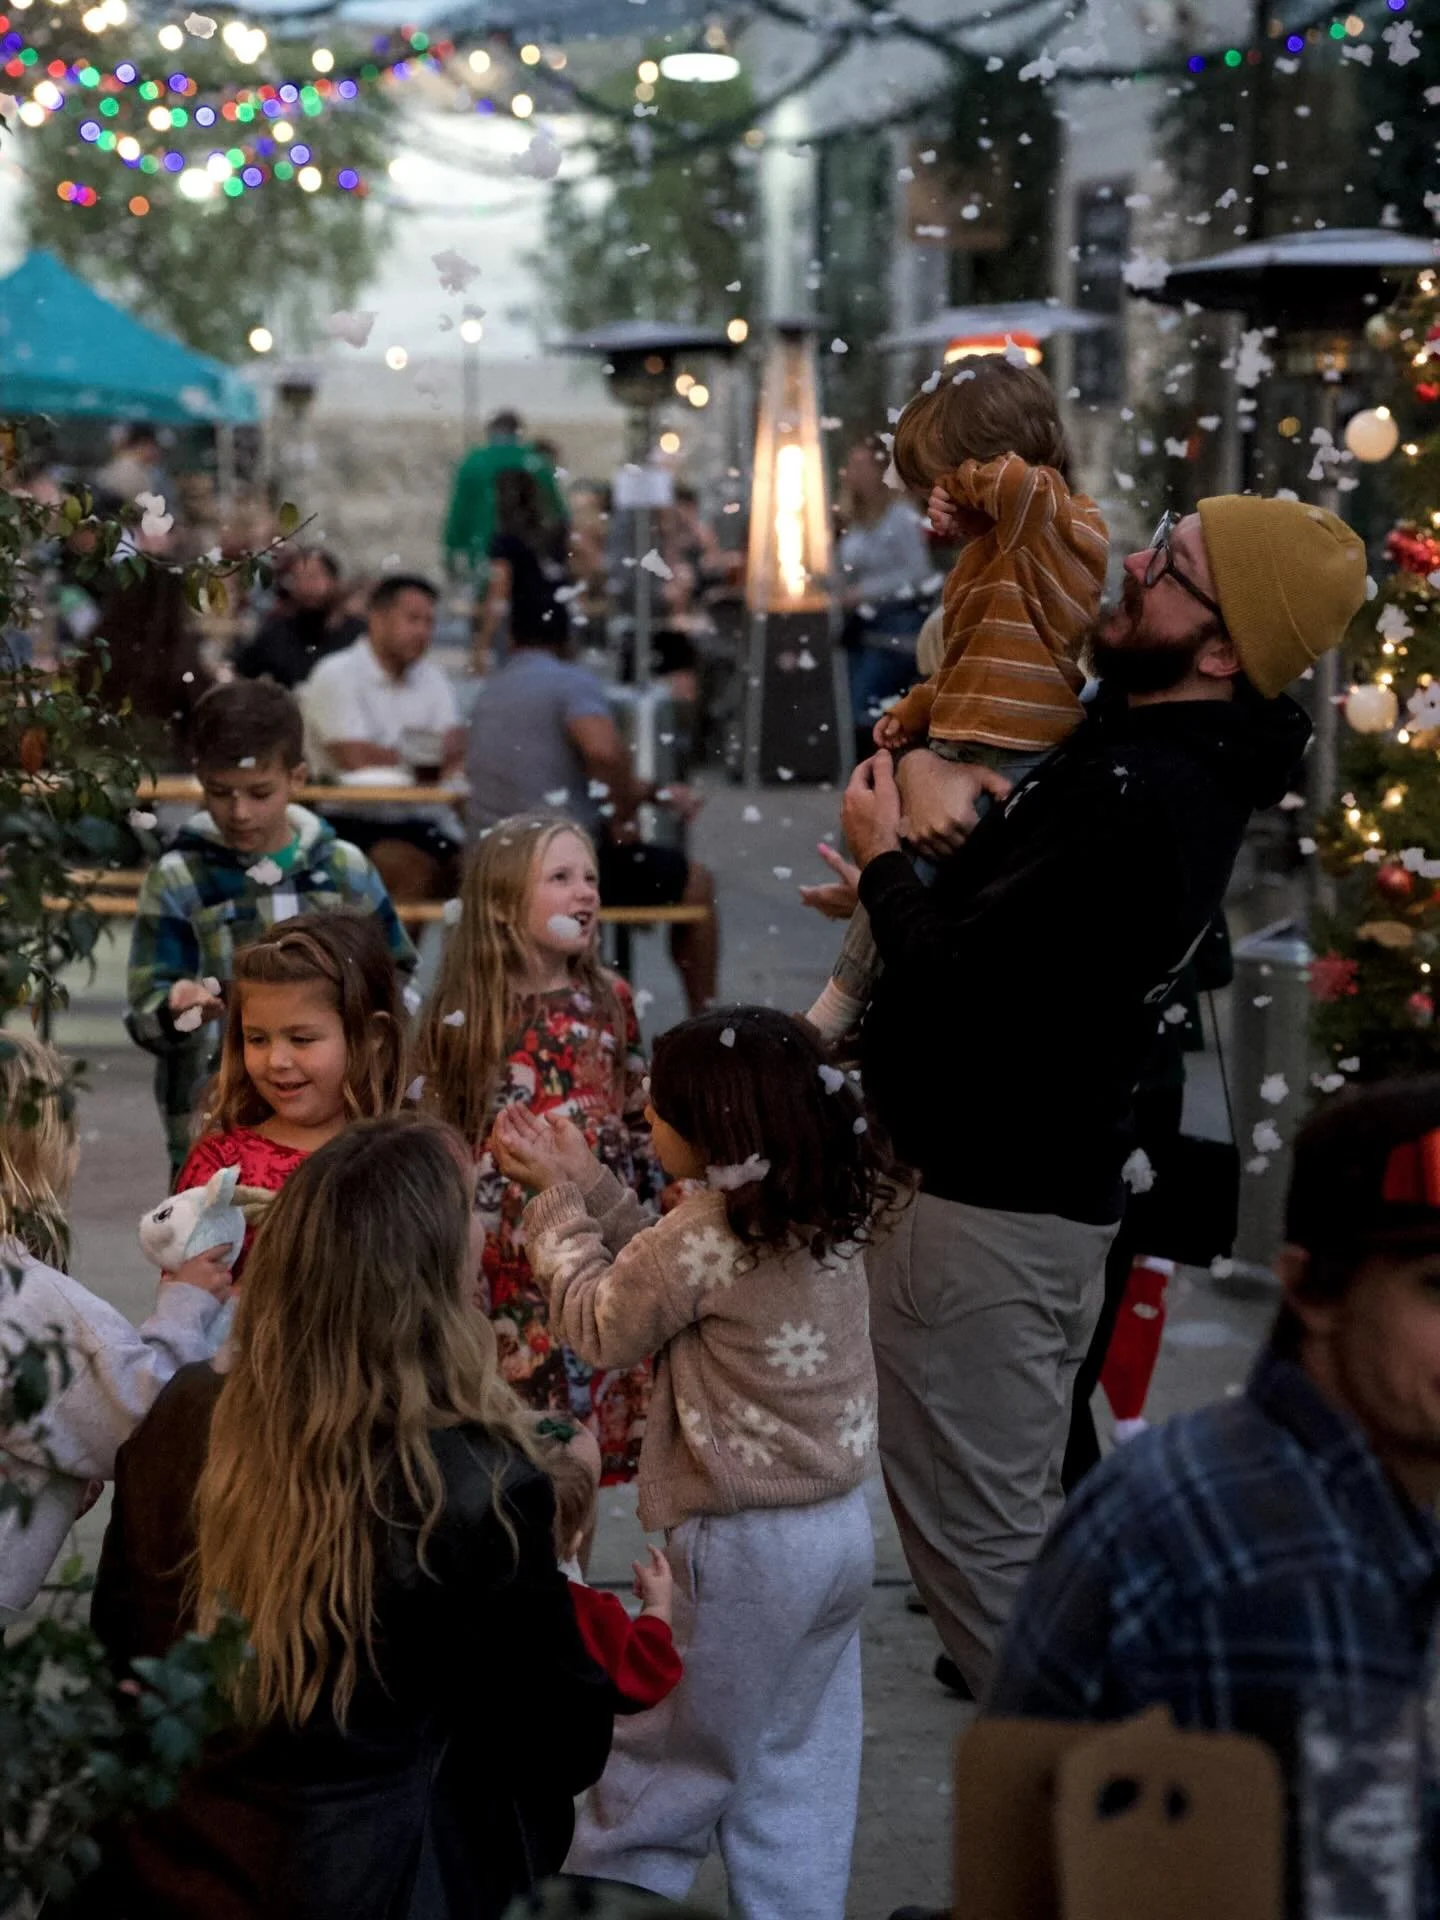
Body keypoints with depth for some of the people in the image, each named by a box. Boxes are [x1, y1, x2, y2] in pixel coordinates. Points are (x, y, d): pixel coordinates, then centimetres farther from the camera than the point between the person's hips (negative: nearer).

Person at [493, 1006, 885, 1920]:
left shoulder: (709, 1227, -22)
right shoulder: (825, 1210, 2)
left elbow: (602, 1328, -5)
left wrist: (558, 1203, 6)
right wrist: (585, 1183, 10)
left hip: (745, 1547, -8)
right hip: (839, 1528, 8)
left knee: (659, 1767, 8)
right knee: (796, 1770, 15)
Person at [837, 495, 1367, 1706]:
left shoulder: (1131, 800, -26)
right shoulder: (1182, 759, 7)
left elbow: (960, 974, -26)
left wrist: (883, 858, -7)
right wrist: (940, 774, -6)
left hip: (986, 1203, -10)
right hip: (1042, 1183, 10)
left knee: (980, 1543, -1)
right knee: (1017, 1525, 23)